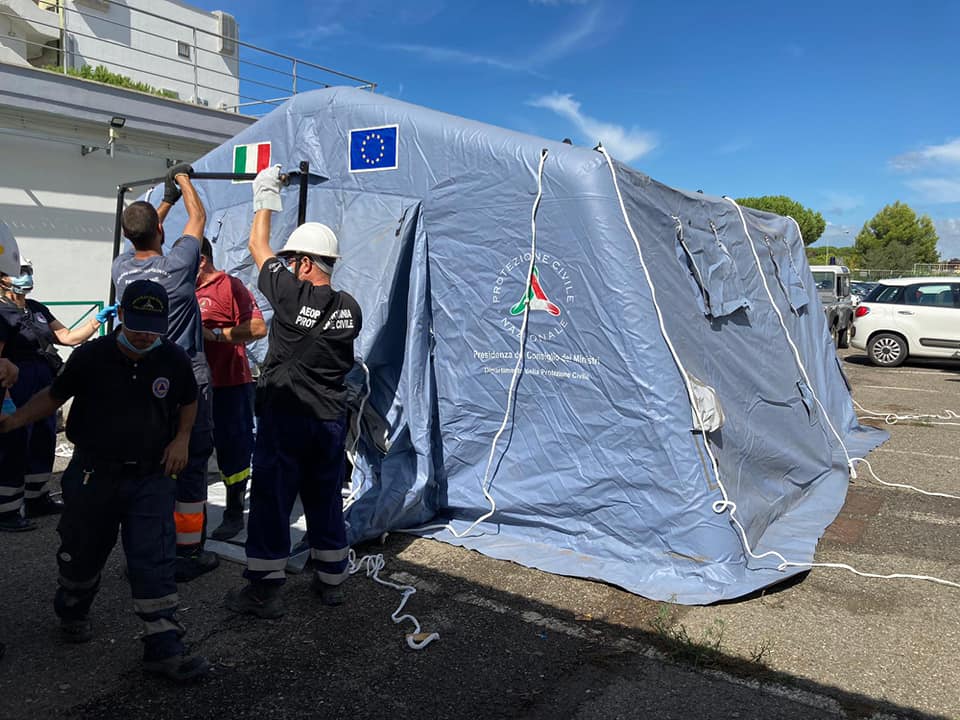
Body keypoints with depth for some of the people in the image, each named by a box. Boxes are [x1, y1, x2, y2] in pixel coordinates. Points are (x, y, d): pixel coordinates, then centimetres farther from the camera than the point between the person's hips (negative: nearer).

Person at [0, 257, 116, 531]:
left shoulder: (37, 309, 13)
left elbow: (68, 337, 11)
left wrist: (98, 319, -1)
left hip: (44, 390, 9)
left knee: (44, 445, 17)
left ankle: (37, 499, 31)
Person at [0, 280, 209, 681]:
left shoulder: (173, 359, -6)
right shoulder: (90, 357, -11)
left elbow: (188, 401, 10)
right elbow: (54, 396, 4)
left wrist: (182, 438, -5)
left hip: (151, 478, 0)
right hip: (94, 476, 0)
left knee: (154, 561, -4)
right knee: (83, 553, 18)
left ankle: (163, 648, 3)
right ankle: (72, 613, 49)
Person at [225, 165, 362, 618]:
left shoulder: (292, 295, -14)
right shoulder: (350, 308, 1)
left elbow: (258, 247, 0)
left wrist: (266, 197, 13)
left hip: (283, 417, -5)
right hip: (331, 419, 5)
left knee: (271, 502, 5)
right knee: (326, 502, 15)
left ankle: (263, 591, 12)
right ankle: (331, 581, 27)